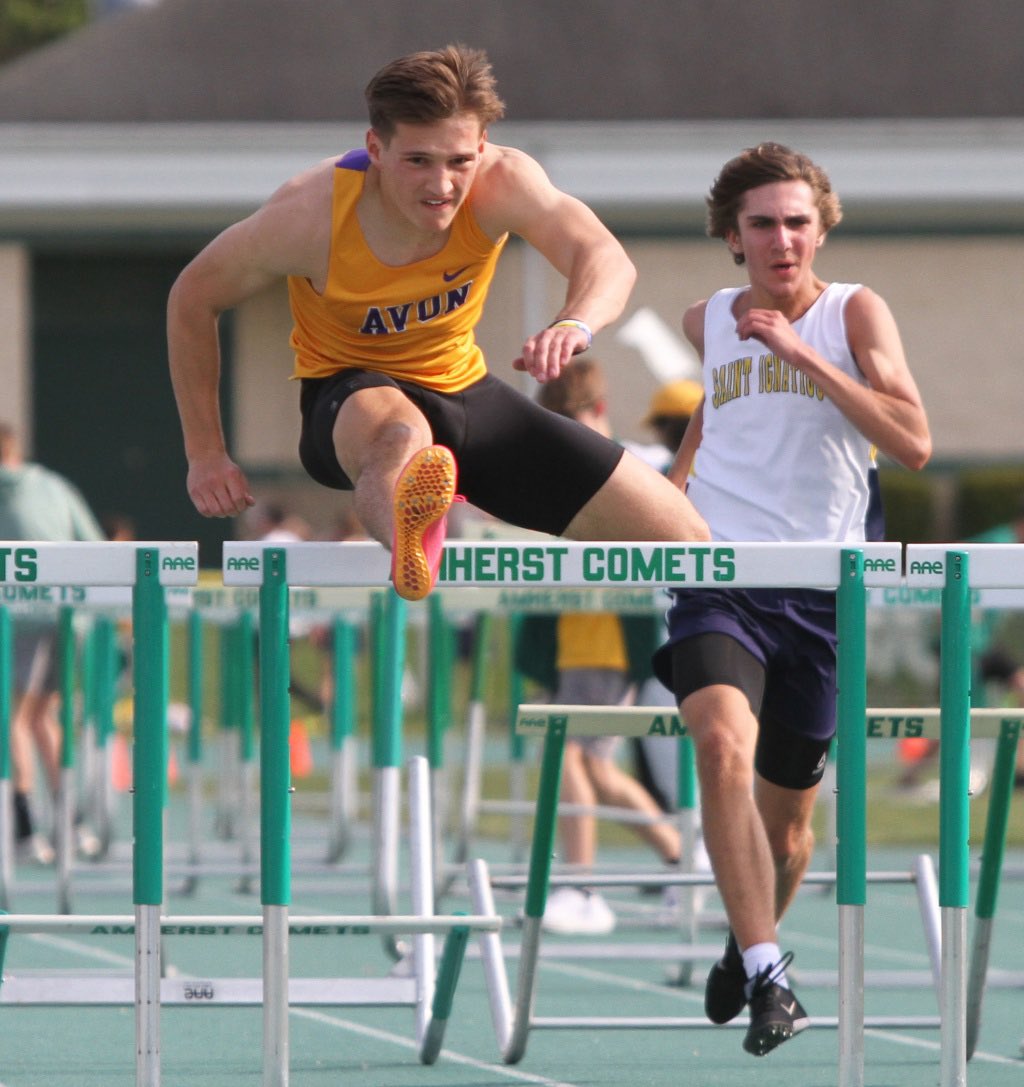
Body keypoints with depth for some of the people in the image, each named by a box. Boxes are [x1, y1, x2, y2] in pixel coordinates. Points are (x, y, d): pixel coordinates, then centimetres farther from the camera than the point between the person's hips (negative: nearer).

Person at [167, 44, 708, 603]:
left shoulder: (502, 183, -23)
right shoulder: (311, 215, -26)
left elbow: (606, 257, -38)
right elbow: (193, 298, -12)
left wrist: (577, 323, -62)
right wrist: (206, 455, -11)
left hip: (462, 388, 5)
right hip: (352, 393, -5)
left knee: (683, 537, -3)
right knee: (400, 437, -46)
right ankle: (407, 544, -80)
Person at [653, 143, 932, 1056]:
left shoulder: (854, 313, -4)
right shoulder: (707, 322, 7)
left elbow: (914, 443, -18)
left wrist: (801, 352, -21)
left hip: (818, 593, -1)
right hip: (717, 574, 1)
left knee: (787, 813, 11)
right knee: (722, 744, -28)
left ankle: (750, 944, 42)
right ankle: (767, 976, -29)